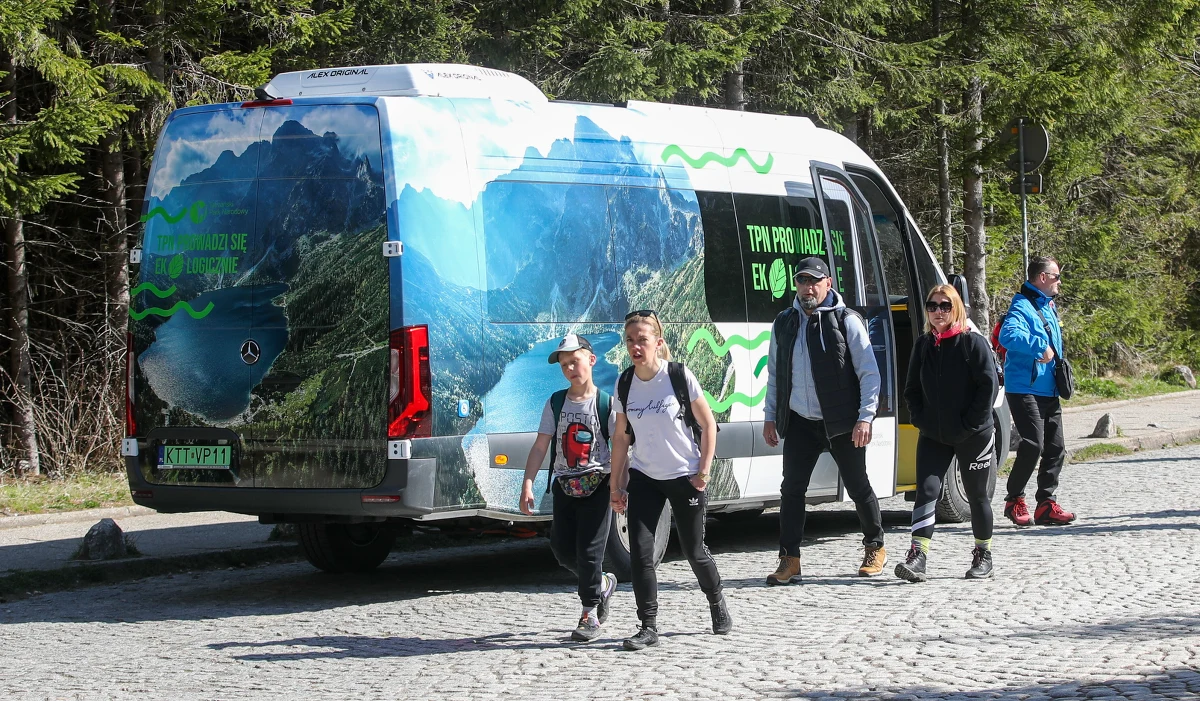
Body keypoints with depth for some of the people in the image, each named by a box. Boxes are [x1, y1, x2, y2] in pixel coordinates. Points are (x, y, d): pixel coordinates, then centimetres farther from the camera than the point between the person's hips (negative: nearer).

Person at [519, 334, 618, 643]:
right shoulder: (556, 403, 8)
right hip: (565, 486, 4)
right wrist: (528, 483, -5)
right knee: (562, 548, 1)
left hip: (597, 486, -4)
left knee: (589, 550, -7)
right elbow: (540, 446, 6)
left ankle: (590, 614, 2)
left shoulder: (606, 403, -2)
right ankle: (603, 584, 27)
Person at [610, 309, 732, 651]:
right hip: (644, 478, 3)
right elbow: (621, 437, 7)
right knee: (640, 552, -7)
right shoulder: (625, 384, -1)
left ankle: (717, 602, 34)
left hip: (685, 477, -3)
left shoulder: (680, 376, -12)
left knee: (694, 549, 7)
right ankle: (648, 626, 0)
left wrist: (703, 471, -9)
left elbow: (707, 424, -5)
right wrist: (617, 485, 6)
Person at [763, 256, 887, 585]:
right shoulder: (784, 323, 8)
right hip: (800, 422, 4)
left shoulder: (846, 321, -6)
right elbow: (774, 374, 17)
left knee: (858, 487, 7)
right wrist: (770, 416, 11)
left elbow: (869, 373, -7)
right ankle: (789, 561, -3)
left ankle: (875, 549, 26)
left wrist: (865, 418, -14)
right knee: (792, 489, -5)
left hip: (842, 423, -3)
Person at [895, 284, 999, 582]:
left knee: (977, 496, 8)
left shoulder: (973, 343, -8)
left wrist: (970, 425, -15)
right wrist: (921, 420, 0)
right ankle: (917, 557, -18)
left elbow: (989, 385, -13)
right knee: (926, 490, -11)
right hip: (933, 435, 4)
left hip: (973, 436, -4)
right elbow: (912, 388, 13)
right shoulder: (923, 345, 7)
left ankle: (983, 555, 22)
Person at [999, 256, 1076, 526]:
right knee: (1033, 444, -15)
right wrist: (1040, 347, -34)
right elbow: (1008, 335, -32)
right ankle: (1014, 500, -2)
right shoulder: (1023, 306, -13)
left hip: (1049, 390, 9)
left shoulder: (1048, 306, 18)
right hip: (1025, 389, -9)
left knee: (1055, 448, 7)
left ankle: (1046, 504, 12)